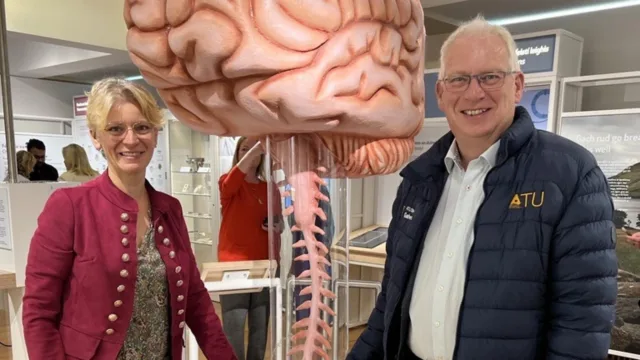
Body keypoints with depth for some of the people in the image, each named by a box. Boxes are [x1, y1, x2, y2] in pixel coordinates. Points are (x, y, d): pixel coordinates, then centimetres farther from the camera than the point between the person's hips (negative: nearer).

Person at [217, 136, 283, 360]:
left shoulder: (271, 188, 9)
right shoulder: (228, 183, -4)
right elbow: (231, 183, -30)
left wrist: (278, 227, -7)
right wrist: (260, 142, -38)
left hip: (265, 264, 4)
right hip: (234, 264, -4)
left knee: (260, 326, 12)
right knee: (234, 326, -3)